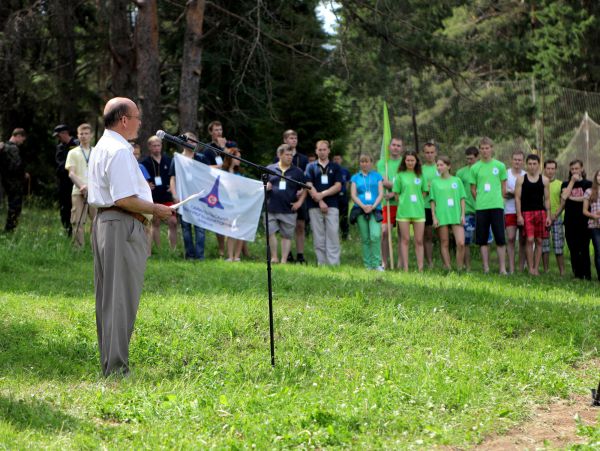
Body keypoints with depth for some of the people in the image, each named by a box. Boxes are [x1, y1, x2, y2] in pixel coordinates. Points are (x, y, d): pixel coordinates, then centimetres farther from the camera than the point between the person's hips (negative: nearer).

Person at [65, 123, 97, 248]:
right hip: (78, 193, -1)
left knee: (96, 221, -2)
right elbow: (71, 173, -2)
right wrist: (81, 186, -19)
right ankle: (78, 249, -1)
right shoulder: (73, 153, 9)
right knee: (78, 222, -5)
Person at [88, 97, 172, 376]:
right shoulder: (120, 151, -16)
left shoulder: (100, 148, 17)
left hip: (102, 220, 11)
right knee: (122, 297, -7)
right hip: (122, 226, -10)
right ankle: (117, 367, -5)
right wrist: (155, 210, -9)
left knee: (107, 296, 13)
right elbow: (124, 199, -22)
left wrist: (141, 211, 15)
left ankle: (108, 363, 19)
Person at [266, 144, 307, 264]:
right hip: (271, 208, 0)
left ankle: (284, 260, 10)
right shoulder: (269, 169, 8)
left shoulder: (297, 172, 7)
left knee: (287, 235, 4)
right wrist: (266, 187, -8)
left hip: (289, 210, 0)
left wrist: (300, 202, -2)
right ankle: (274, 257, 11)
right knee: (270, 232, -2)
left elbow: (304, 189, 11)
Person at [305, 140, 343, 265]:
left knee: (333, 236, -8)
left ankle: (334, 264, -10)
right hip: (315, 207, 1)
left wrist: (322, 194, -10)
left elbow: (338, 186, 2)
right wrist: (320, 202, -10)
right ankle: (321, 264, 4)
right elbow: (309, 186, 1)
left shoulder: (335, 168, 12)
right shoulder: (311, 167, 11)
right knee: (318, 238, 0)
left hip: (332, 206, -1)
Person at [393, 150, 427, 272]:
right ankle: (405, 267, 3)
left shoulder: (420, 175, 9)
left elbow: (424, 192, 14)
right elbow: (396, 193, 4)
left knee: (419, 241, 1)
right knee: (405, 240, 1)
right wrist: (402, 203, -3)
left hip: (419, 210, 2)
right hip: (404, 211, -2)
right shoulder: (400, 175, 4)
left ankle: (420, 268, 3)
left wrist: (418, 201, 3)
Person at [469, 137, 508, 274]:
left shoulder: (500, 166, 5)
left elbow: (503, 187, 10)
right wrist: (480, 201, 4)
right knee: (483, 239, 3)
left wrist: (498, 200, 5)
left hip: (497, 206, -1)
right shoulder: (475, 168, 6)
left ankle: (502, 268, 0)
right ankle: (486, 268, 9)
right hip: (480, 207, 1)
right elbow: (473, 188, 10)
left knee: (500, 239, -3)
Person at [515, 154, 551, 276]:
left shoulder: (544, 180, 8)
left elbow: (547, 199, 10)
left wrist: (548, 216, 3)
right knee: (530, 240, -11)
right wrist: (519, 215, -7)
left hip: (540, 212, 2)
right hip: (526, 212, -2)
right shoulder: (521, 179, 4)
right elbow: (517, 198, 1)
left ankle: (536, 268, 6)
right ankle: (530, 268, -5)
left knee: (539, 241, 1)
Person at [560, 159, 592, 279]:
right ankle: (577, 274, 7)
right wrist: (572, 181, -3)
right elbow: (564, 197, -5)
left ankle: (587, 275, -4)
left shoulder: (587, 184, 7)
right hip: (570, 220, 3)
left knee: (584, 248, -6)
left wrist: (571, 198, -7)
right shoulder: (565, 184, 14)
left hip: (583, 220, -2)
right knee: (573, 249, 1)